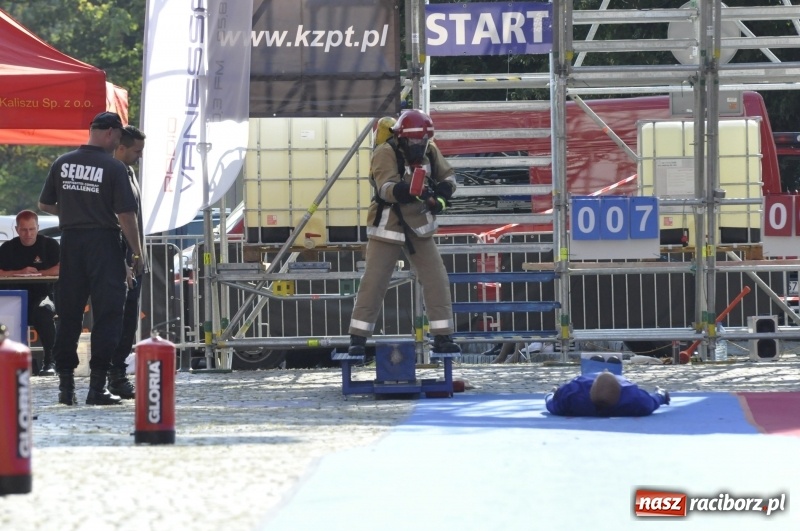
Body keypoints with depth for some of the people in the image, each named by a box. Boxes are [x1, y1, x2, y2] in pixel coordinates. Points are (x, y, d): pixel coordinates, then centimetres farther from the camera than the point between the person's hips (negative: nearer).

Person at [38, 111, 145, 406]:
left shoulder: (62, 164, 4)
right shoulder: (114, 168, -10)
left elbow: (44, 204, 11)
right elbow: (126, 215, -12)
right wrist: (138, 254, -4)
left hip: (70, 240, 5)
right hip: (104, 243, -5)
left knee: (68, 315, 11)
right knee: (107, 314, 0)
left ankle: (66, 383, 12)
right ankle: (97, 386, -4)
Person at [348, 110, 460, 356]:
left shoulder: (430, 151, -2)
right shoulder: (386, 153, -20)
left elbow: (448, 177, 9)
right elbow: (386, 188, -33)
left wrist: (440, 193, -14)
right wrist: (408, 191, -53)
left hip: (419, 227, 5)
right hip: (387, 227, -5)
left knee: (436, 280, 0)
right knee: (373, 282, -5)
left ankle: (442, 337, 6)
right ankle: (357, 338, 2)